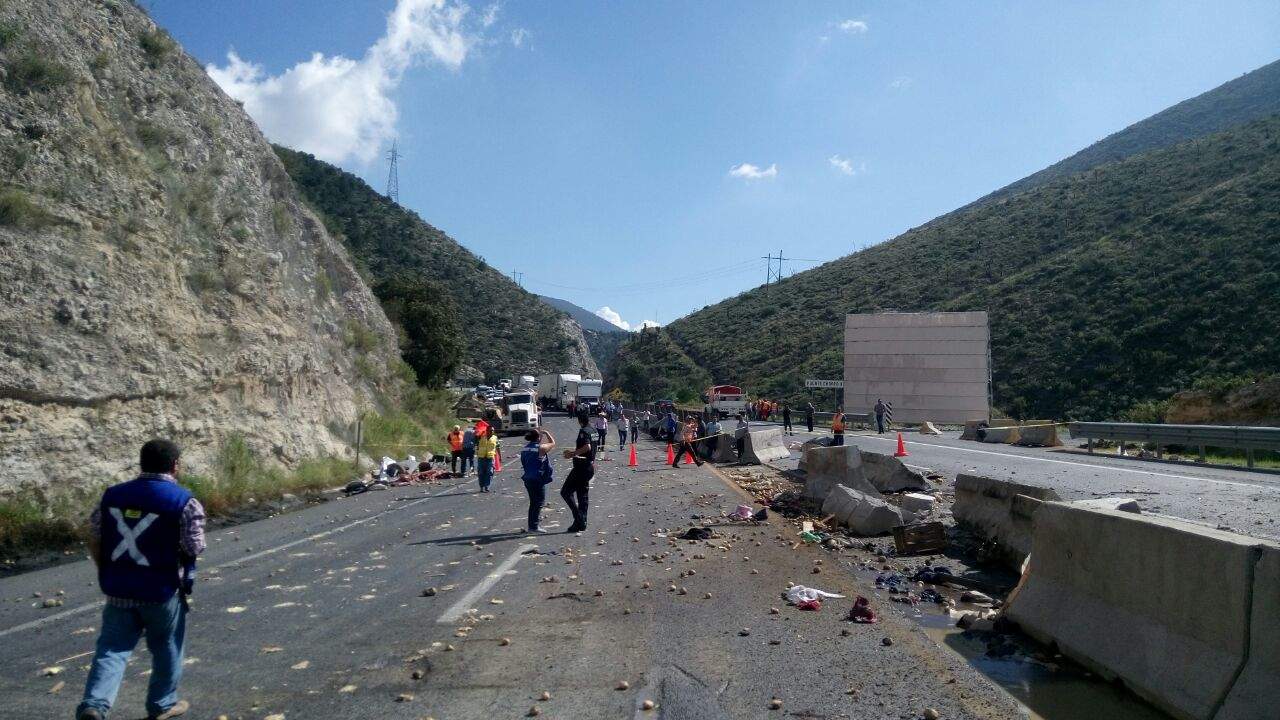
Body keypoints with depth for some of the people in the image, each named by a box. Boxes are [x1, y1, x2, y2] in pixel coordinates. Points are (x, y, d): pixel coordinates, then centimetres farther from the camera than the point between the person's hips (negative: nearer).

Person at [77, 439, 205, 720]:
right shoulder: (185, 502, -13)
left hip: (118, 589, 3)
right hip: (162, 591, -3)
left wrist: (109, 574, 17)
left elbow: (94, 541, 6)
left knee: (112, 648, 11)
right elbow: (193, 549, -12)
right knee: (167, 649, 17)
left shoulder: (112, 495, 2)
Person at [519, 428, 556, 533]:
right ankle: (534, 526, -4)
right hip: (538, 479, -8)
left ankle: (531, 525, 23)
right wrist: (546, 433, 14)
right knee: (540, 501, -1)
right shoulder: (541, 448, -14)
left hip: (528, 478, 8)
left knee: (533, 502, 17)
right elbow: (553, 443, 0)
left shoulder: (525, 448, 6)